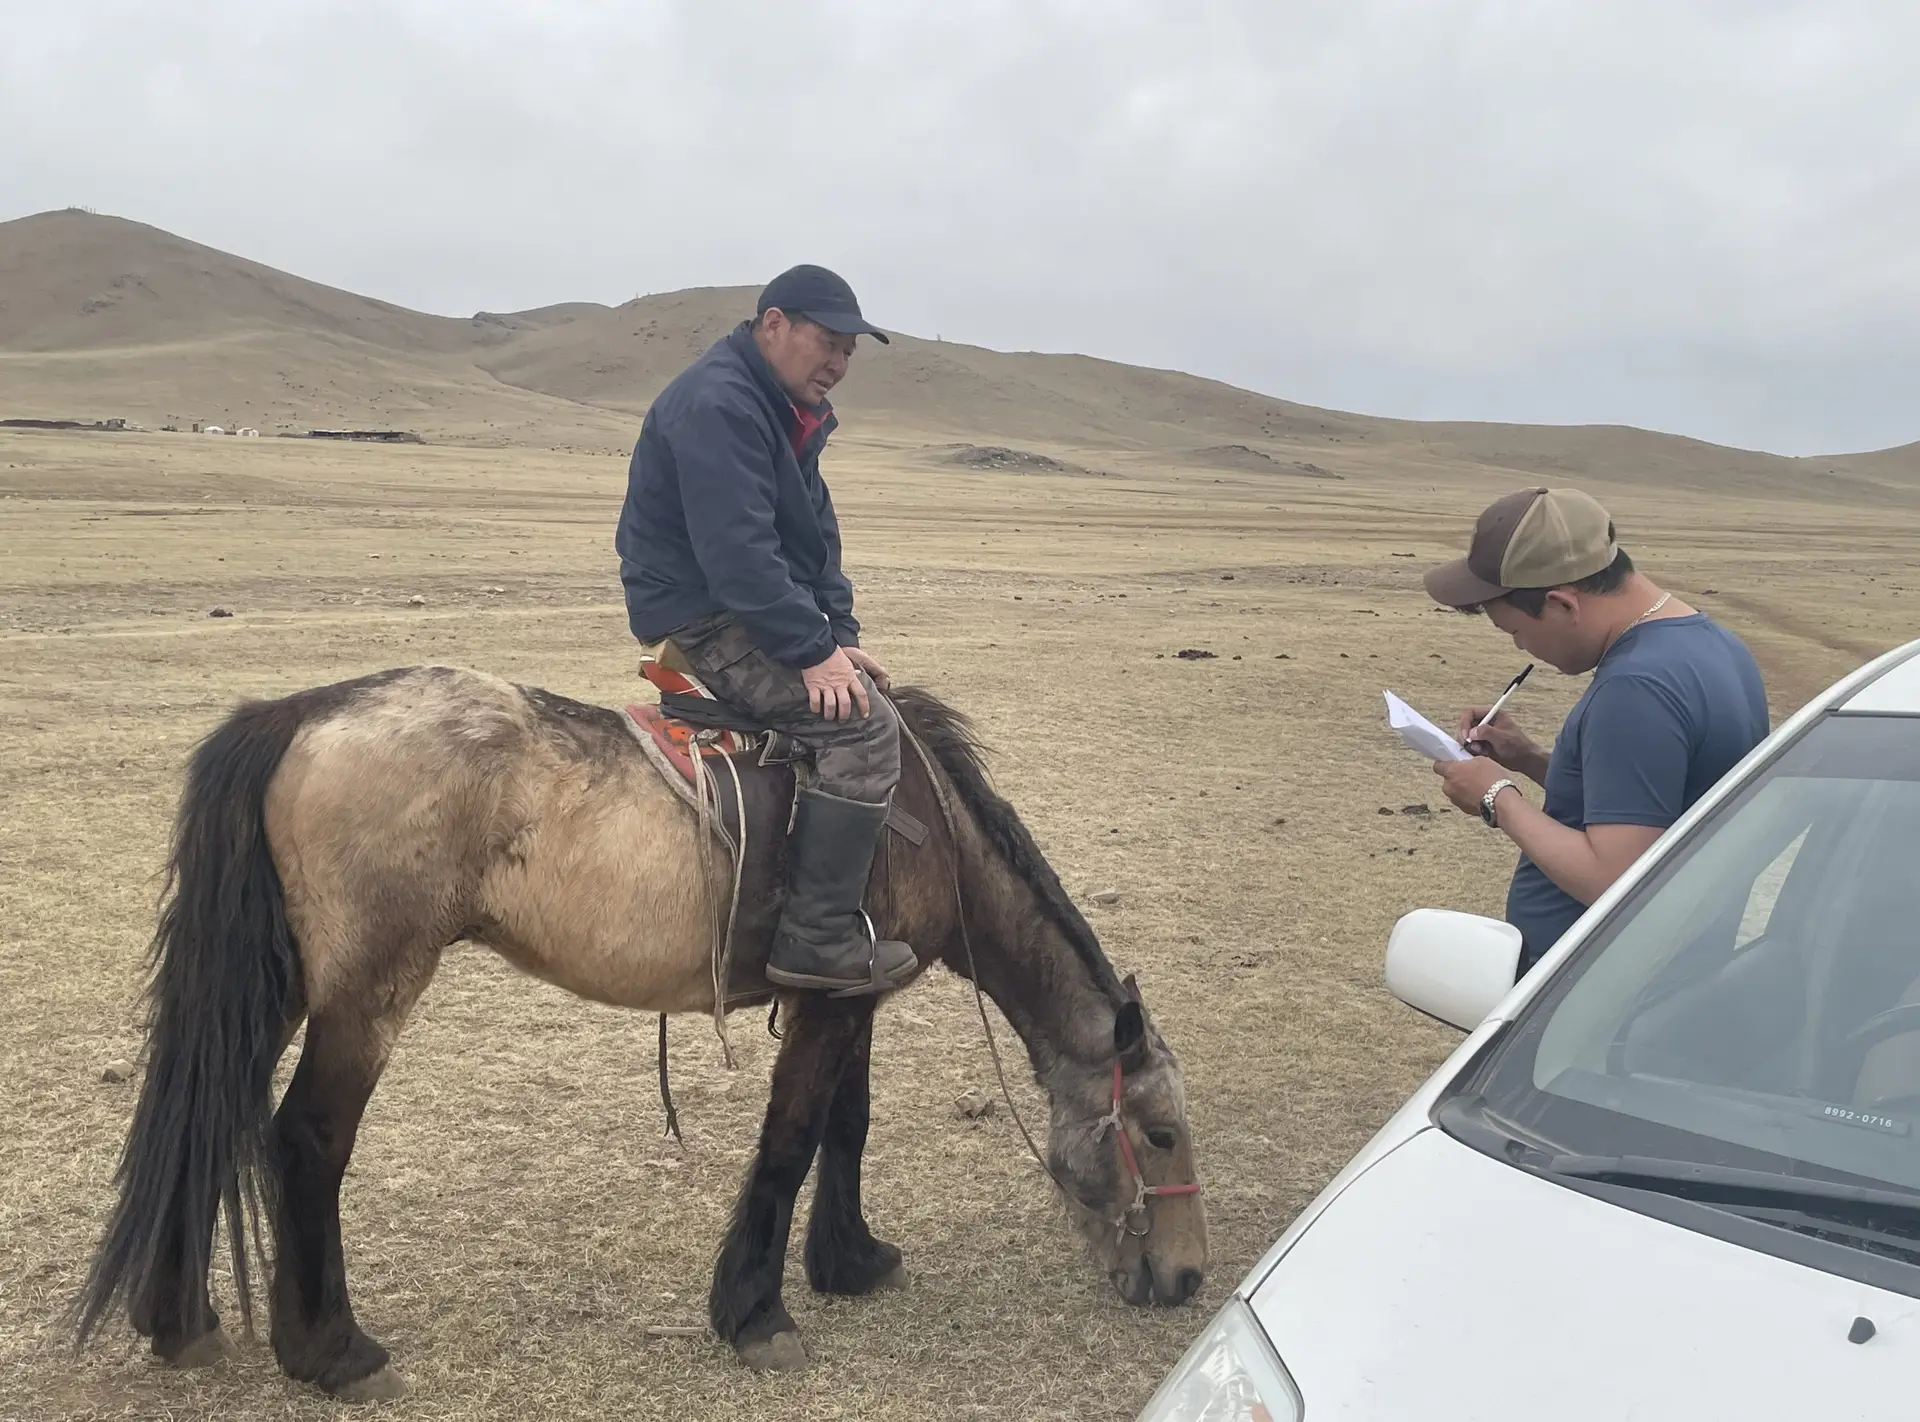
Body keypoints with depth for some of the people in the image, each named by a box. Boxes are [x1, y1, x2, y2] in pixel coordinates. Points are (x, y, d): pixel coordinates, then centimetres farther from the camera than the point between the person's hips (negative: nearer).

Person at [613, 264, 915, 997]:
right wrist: (813, 649, -26)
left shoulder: (787, 407, 14)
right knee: (864, 723, -22)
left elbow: (816, 531, 14)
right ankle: (816, 938, -21)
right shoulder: (716, 406, -20)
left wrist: (840, 634, 4)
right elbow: (738, 553, -27)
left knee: (878, 691, 16)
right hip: (705, 616, -11)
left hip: (751, 608, 11)